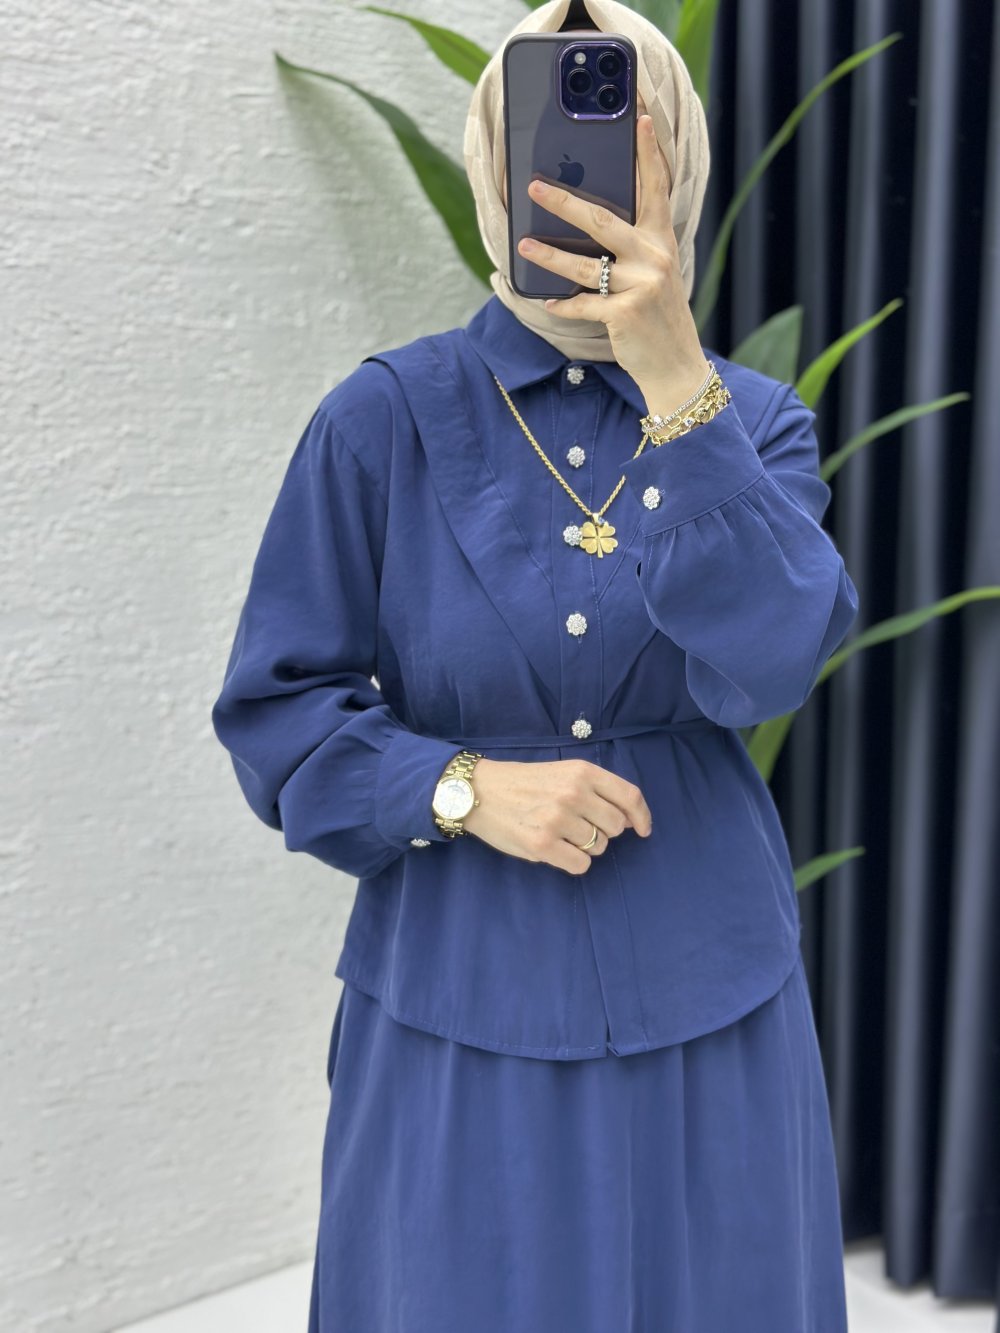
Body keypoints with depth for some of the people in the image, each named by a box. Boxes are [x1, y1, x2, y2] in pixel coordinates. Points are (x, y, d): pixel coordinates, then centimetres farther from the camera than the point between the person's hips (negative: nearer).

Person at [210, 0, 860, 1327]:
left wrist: (675, 374, -26)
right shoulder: (385, 419, -5)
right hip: (464, 999, -1)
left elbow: (768, 666, -20)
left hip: (700, 995, 2)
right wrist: (465, 790, -18)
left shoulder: (754, 418, -1)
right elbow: (275, 709, -2)